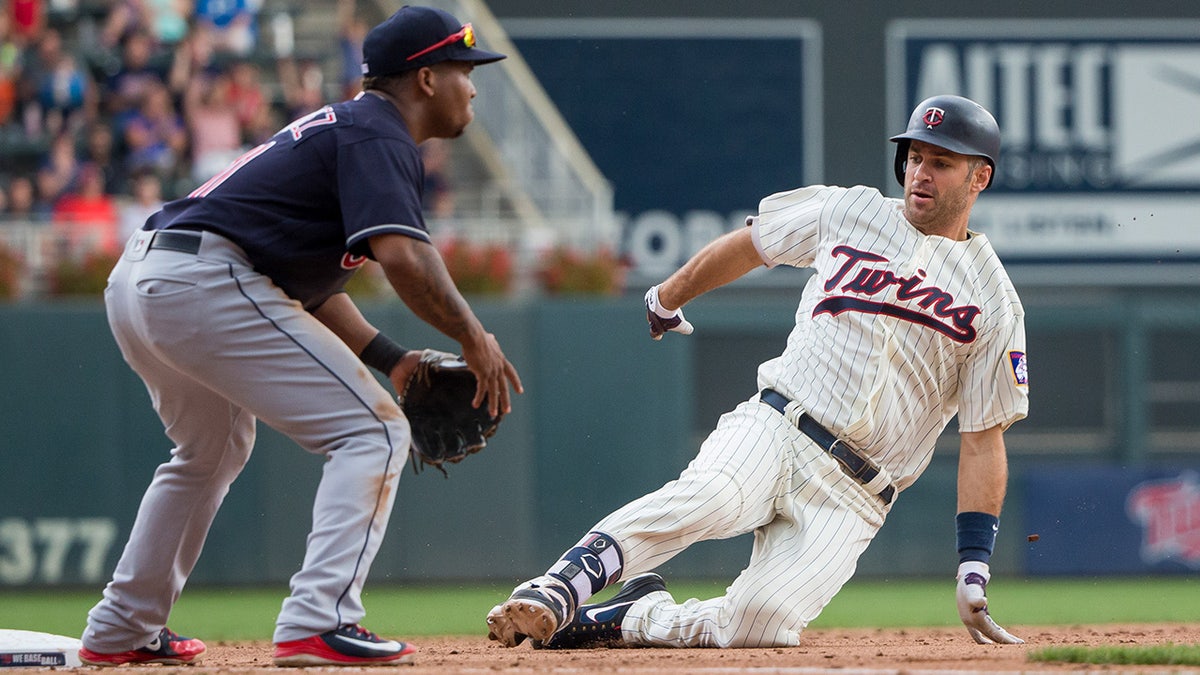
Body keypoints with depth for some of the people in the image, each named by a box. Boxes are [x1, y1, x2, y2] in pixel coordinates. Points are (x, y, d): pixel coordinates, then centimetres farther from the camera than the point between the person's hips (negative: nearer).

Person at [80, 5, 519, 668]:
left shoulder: (339, 126, 27)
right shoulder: (378, 137, -5)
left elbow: (309, 281, 28)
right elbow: (401, 254, -22)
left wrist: (389, 357, 20)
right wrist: (472, 336, -10)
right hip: (207, 283, -11)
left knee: (212, 451, 33)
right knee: (372, 432, -7)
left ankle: (119, 631, 36)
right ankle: (317, 625, -18)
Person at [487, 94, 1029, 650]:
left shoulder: (995, 303, 8)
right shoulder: (849, 212, 12)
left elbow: (984, 439, 5)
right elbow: (741, 247, 27)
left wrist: (974, 568, -3)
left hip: (850, 497, 0)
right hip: (773, 429, 0)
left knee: (759, 623, -26)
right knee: (708, 496, -37)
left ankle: (634, 616, -3)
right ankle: (551, 596, -38)